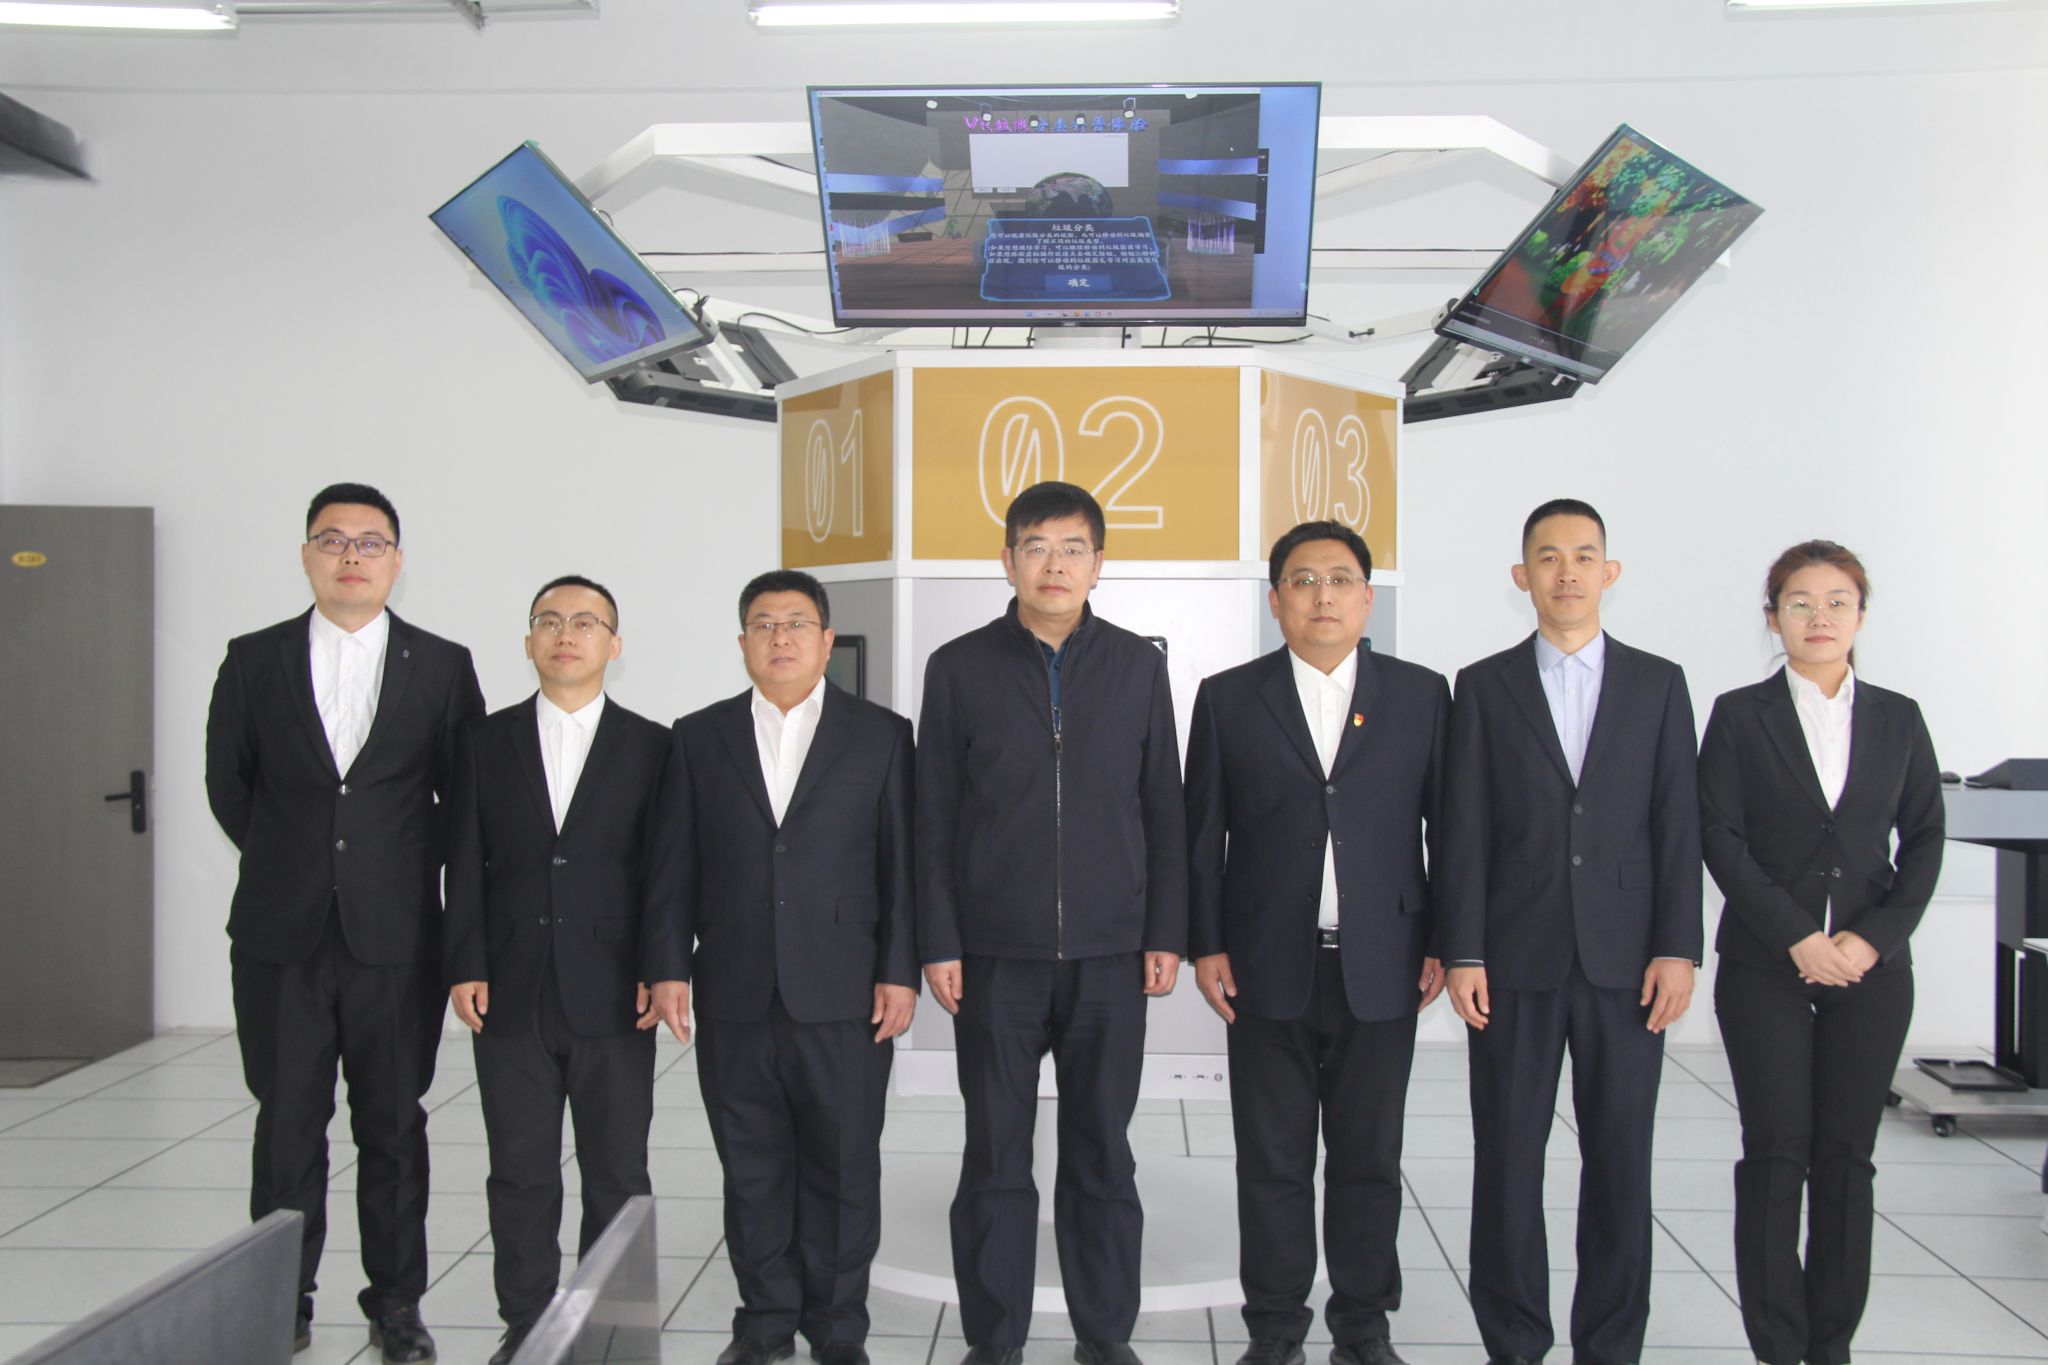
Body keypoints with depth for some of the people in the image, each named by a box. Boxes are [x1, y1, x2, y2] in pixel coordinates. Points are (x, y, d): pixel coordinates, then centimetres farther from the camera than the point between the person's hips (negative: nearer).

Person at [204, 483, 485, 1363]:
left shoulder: (443, 667, 2)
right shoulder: (254, 661, 5)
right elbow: (227, 785, 11)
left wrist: (411, 866, 5)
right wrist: (291, 865, 10)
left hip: (396, 936, -1)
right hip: (282, 935, 1)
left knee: (394, 1127, 7)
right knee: (286, 1125, 8)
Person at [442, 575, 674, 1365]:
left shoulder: (651, 747, 4)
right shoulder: (485, 741, 7)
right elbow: (465, 864, 4)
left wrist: (660, 971, -5)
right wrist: (464, 966, -3)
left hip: (613, 996, -1)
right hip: (511, 996, 1)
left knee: (618, 1174, 6)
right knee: (520, 1173, 7)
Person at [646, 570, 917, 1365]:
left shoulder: (880, 735, 4)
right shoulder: (699, 737, 9)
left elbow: (901, 863, 2)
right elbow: (676, 865, 7)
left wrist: (899, 972, -4)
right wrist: (670, 967, 1)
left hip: (843, 998, -1)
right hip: (734, 1000, 2)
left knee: (843, 1168, 5)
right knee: (752, 1168, 10)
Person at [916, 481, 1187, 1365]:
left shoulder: (1138, 666, 6)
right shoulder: (959, 668, 2)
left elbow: (1163, 809, 8)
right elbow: (934, 818, 3)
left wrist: (1167, 934, 2)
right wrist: (938, 943, -3)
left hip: (1109, 957, 1)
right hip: (995, 957, -1)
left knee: (1103, 1157, 8)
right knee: (995, 1158, 6)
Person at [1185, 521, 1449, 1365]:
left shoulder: (1421, 695, 5)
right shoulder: (1228, 699, 4)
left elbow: (1446, 826, 5)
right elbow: (1202, 834, 4)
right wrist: (1204, 944, -1)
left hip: (1382, 970, 1)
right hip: (1268, 969, 0)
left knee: (1369, 1158, 9)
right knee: (1273, 1160, 7)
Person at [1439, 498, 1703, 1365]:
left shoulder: (1657, 684, 8)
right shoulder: (1484, 687, 5)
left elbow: (1677, 826, 4)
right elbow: (1464, 830, 1)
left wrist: (1678, 948, -4)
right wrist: (1462, 954, -6)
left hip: (1625, 959, 1)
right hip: (1516, 958, -1)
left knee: (1621, 1158, 5)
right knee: (1508, 1156, 4)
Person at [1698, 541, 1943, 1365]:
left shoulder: (1898, 719, 9)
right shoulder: (1740, 716, 1)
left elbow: (1925, 838, 6)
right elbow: (1719, 838, -5)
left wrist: (1876, 936, -7)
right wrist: (1797, 936, -12)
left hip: (1871, 968, 2)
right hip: (1765, 967, -2)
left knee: (1847, 1157, 5)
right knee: (1776, 1154, -1)